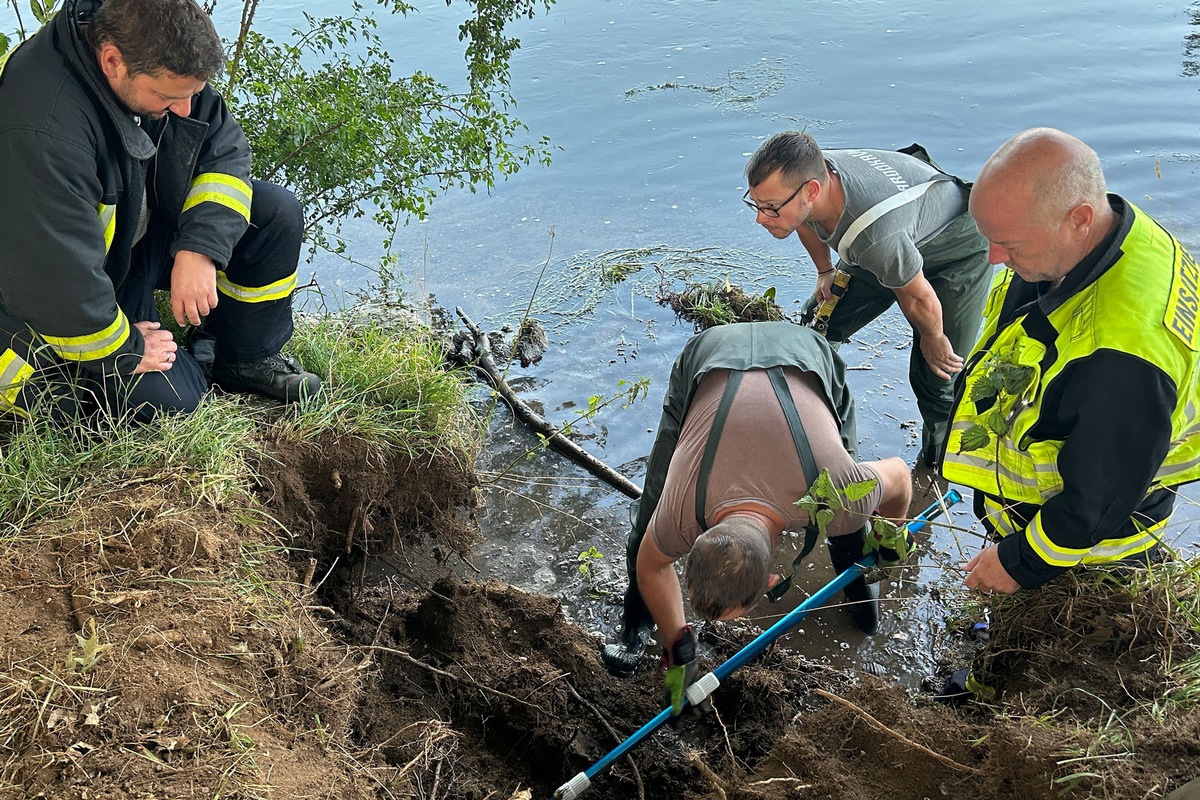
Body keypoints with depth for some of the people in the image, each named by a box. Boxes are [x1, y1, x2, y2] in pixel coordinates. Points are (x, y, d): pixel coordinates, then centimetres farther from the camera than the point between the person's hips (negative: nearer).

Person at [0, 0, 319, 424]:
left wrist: (201, 249, -20)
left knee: (277, 214, -9)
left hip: (145, 226, 7)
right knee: (167, 399, -16)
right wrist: (123, 350, -18)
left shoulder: (158, 61, -16)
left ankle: (246, 359, 10)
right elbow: (57, 282, -34)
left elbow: (225, 148, -5)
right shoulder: (42, 131, -39)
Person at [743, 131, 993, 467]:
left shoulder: (876, 233, -48)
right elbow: (807, 222, 3)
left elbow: (918, 298, -27)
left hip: (955, 252, -7)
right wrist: (825, 271, 13)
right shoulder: (800, 178, -26)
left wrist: (932, 340, -8)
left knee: (938, 374, -10)